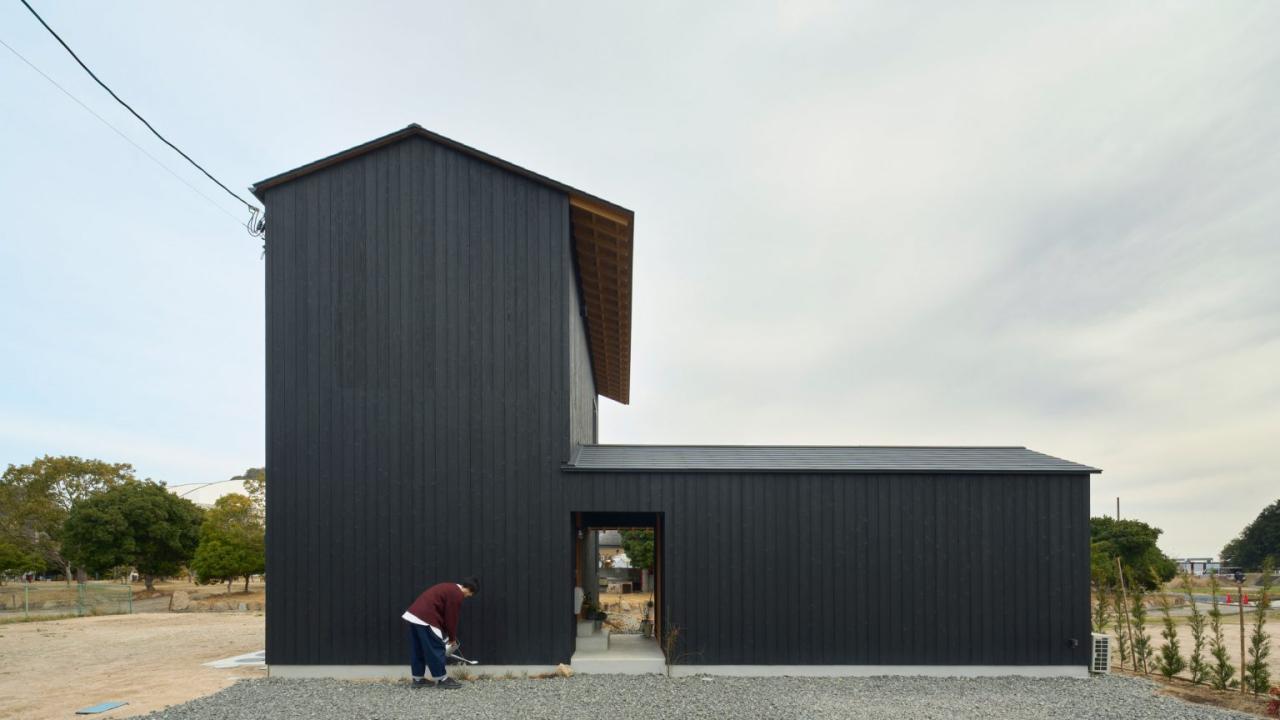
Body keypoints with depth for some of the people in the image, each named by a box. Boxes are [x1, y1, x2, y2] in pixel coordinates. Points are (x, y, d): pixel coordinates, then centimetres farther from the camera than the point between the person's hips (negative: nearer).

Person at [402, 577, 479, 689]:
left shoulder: (450, 588, 23)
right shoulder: (457, 594, -8)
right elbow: (451, 618, -5)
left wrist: (448, 635, 28)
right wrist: (453, 638, 10)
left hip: (413, 615, 10)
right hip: (425, 618, -10)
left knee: (418, 649, 16)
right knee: (436, 648, -1)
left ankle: (418, 679, 23)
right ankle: (442, 680, 6)